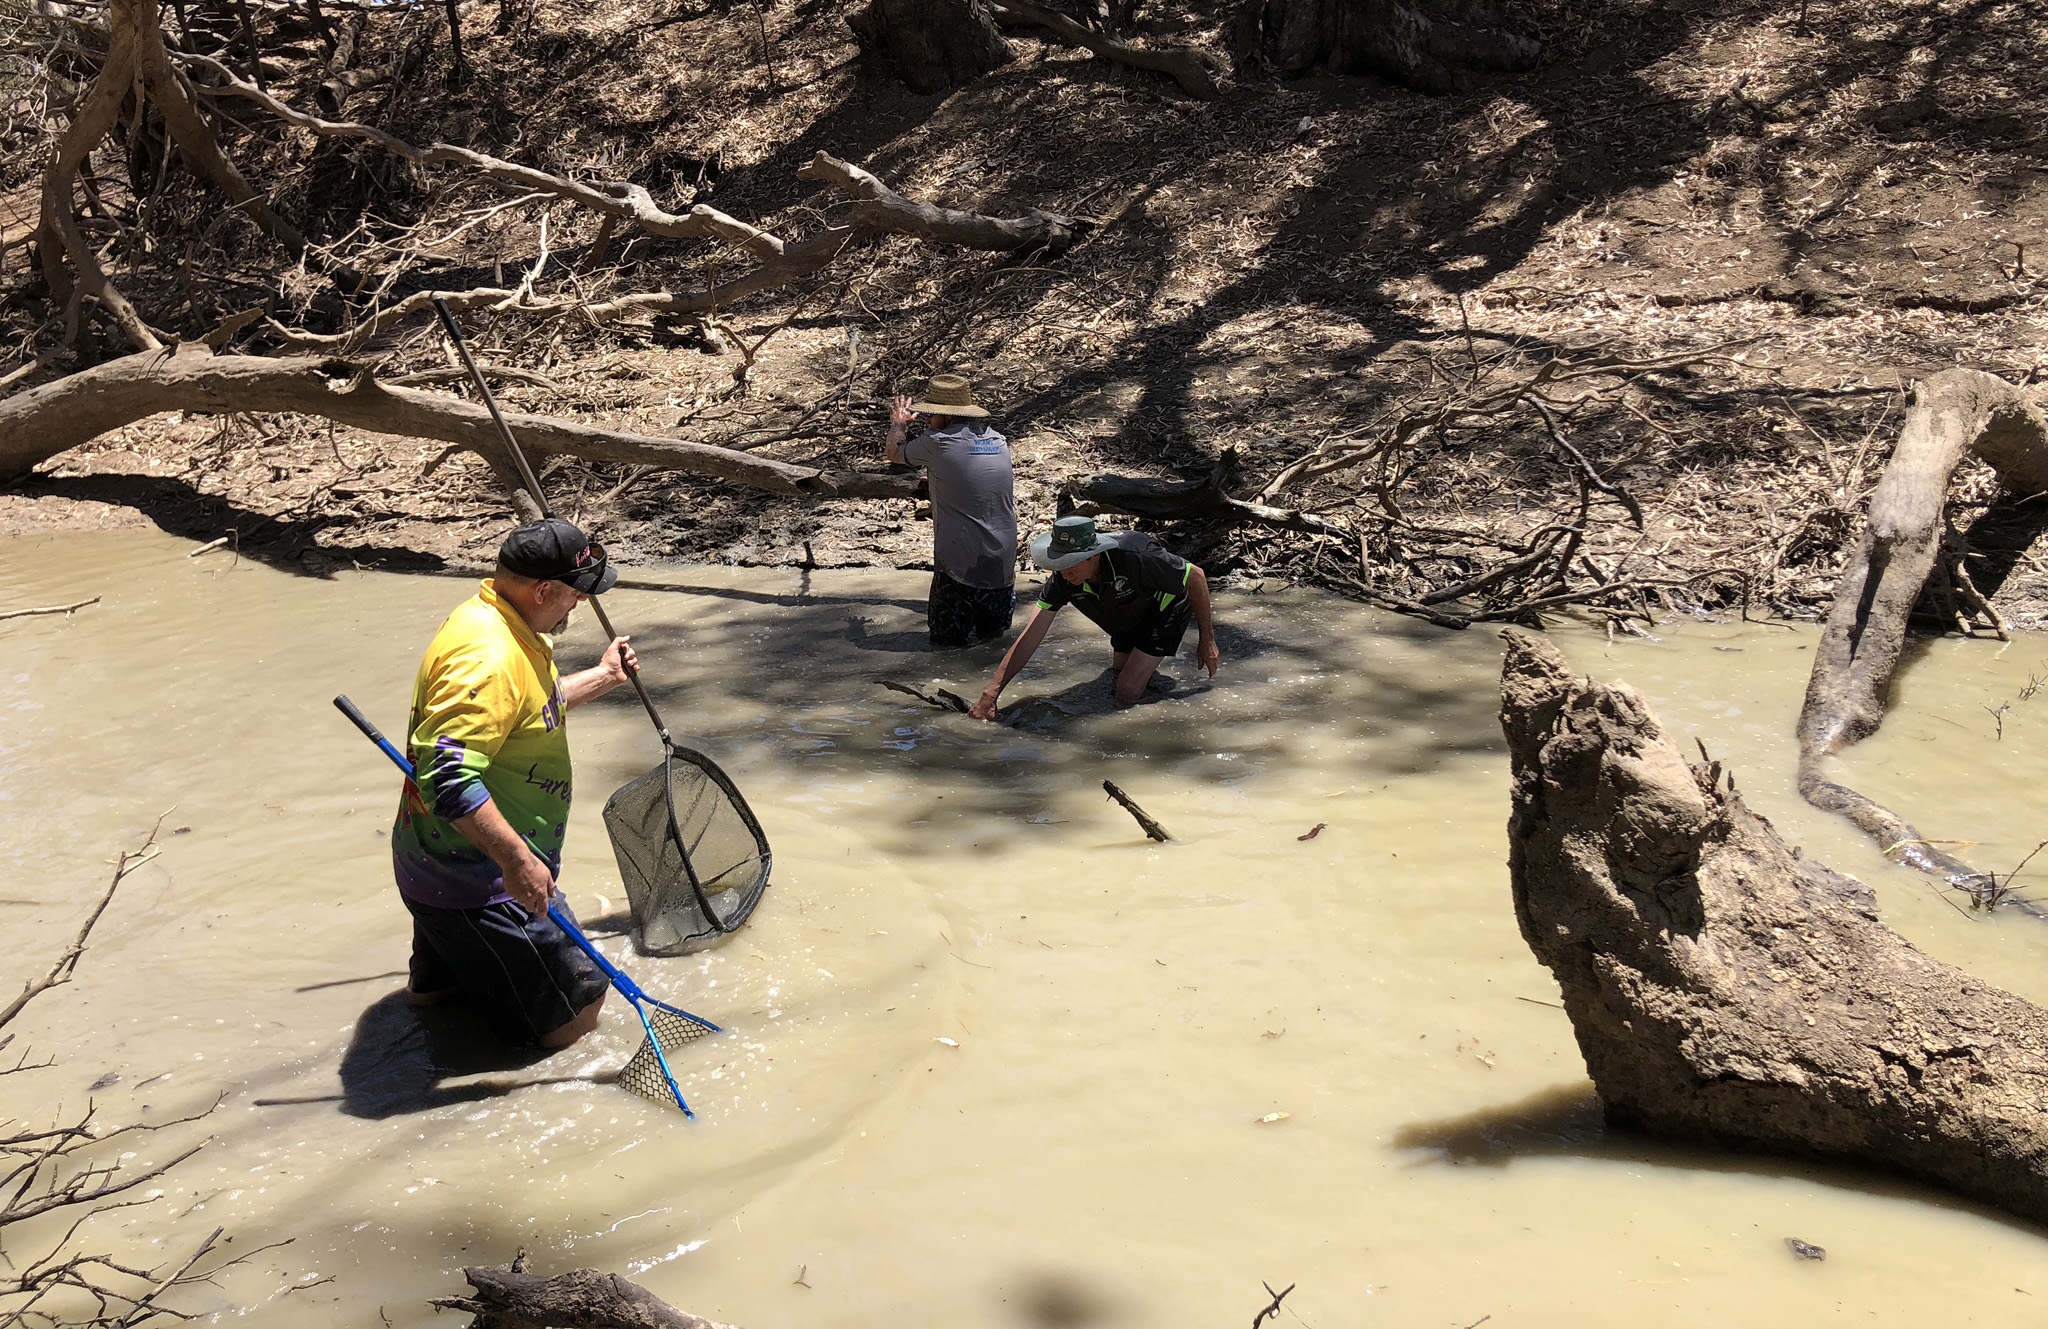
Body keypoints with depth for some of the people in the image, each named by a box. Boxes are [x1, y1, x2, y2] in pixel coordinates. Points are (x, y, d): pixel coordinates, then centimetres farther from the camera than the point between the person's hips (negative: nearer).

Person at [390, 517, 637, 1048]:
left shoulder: (488, 617, 6)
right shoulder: (489, 659, -28)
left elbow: (534, 708, 26)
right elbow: (447, 776, -36)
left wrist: (602, 677, 30)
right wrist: (517, 860, -35)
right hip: (476, 881, -11)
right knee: (576, 1010, -5)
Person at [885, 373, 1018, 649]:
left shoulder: (937, 443, -12)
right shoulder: (999, 441, 7)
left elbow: (894, 453, 10)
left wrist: (899, 424, 29)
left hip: (959, 566, -5)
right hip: (1002, 565, 5)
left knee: (946, 641, 8)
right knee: (996, 633, 23)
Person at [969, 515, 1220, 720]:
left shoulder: (1135, 559, -43)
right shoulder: (1062, 580, -28)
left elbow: (1196, 576, -27)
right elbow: (1029, 638, -29)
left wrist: (1207, 639, -20)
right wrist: (990, 696, -37)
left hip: (1165, 607, -6)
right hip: (1127, 621, 6)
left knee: (1127, 693, -14)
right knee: (1118, 667, 26)